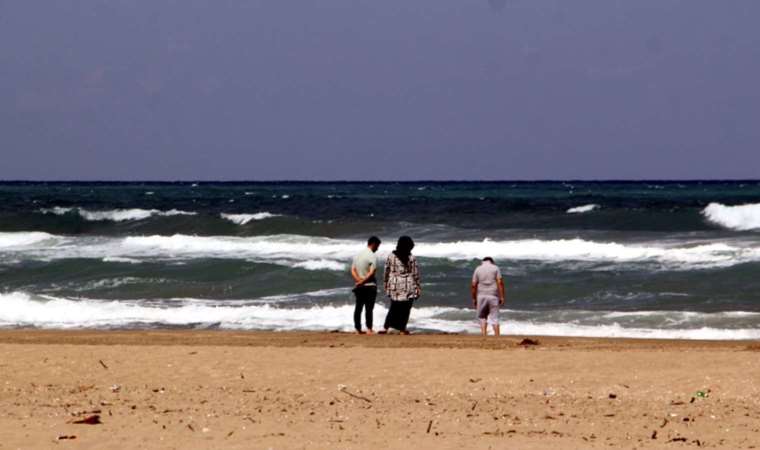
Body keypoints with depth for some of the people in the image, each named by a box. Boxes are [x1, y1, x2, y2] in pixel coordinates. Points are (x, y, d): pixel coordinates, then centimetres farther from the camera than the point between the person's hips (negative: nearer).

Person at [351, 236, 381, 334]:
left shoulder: (358, 255, 11)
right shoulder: (372, 256, -12)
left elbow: (353, 270, 6)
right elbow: (372, 272, -18)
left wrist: (358, 279, -8)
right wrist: (363, 281, -10)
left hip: (359, 286, 6)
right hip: (369, 286, -6)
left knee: (358, 307, 10)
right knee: (369, 308, -5)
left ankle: (358, 329, 12)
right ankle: (369, 329, -9)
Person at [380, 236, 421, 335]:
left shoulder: (391, 256, -1)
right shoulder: (411, 258, -7)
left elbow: (386, 272, 5)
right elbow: (415, 275, -3)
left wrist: (386, 284, 17)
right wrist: (418, 288, 5)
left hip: (394, 286, 3)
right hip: (408, 287, -3)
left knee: (394, 307, 12)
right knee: (405, 308, 6)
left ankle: (386, 327, 3)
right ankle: (402, 329, 8)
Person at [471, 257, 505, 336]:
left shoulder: (478, 269, 8)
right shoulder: (495, 268, 5)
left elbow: (473, 285, 3)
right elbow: (500, 283, -5)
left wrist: (474, 299, 9)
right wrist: (502, 297, -5)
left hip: (481, 296, 1)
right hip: (493, 296, -1)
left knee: (482, 318, 11)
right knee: (494, 319, 1)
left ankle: (484, 336, -2)